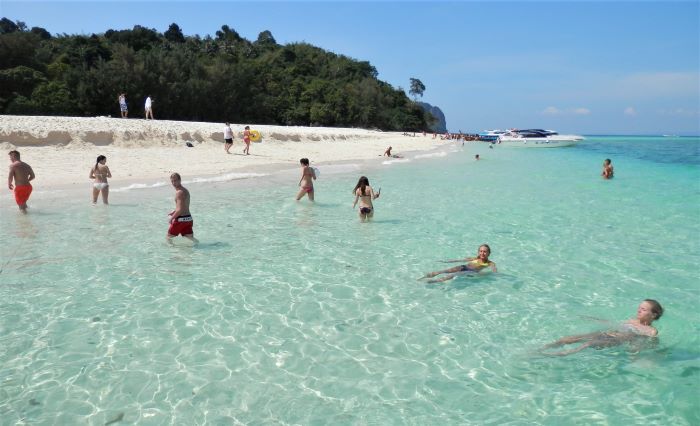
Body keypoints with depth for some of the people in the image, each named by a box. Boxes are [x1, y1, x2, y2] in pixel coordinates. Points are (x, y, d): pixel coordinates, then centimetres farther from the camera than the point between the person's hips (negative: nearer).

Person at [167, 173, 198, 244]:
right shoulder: (185, 190, 14)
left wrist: (172, 218, -10)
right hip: (188, 218, 9)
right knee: (190, 238, 11)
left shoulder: (179, 192, -17)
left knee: (168, 237, 8)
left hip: (181, 219, -9)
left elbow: (180, 210, -22)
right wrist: (174, 211, 23)